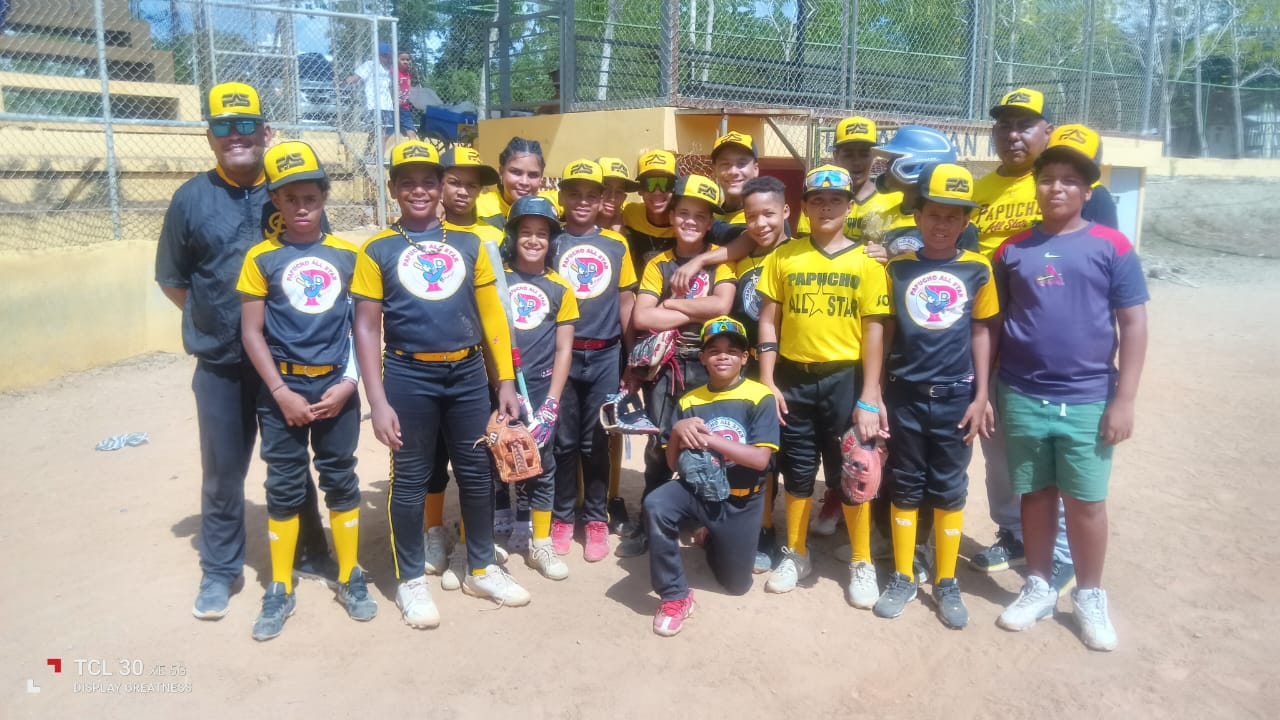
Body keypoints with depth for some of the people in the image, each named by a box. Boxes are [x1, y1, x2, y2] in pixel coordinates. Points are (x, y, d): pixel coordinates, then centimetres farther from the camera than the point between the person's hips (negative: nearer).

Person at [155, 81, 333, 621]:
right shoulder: (191, 198, -1)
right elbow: (171, 279, 7)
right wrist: (215, 318, 0)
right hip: (221, 364, 0)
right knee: (223, 473, 9)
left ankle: (310, 553, 31)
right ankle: (219, 571, 26)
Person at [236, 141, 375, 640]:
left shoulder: (347, 255, 3)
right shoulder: (261, 257, -2)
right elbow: (251, 333, -4)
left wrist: (349, 383, -6)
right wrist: (281, 392, -11)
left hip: (336, 386, 1)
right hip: (282, 388, -1)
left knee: (341, 480, 10)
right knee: (284, 487, 7)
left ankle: (350, 578, 24)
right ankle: (280, 590, 21)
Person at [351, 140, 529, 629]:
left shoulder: (468, 244, 7)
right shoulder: (378, 250, 0)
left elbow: (491, 315, 8)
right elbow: (367, 327, -2)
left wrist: (506, 381, 4)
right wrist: (377, 401, -8)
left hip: (468, 373, 3)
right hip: (409, 377, -2)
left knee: (477, 472, 12)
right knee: (411, 479, 8)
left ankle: (481, 568, 30)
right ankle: (411, 579, 24)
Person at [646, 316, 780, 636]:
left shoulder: (760, 398, -10)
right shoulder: (689, 401, -1)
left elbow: (760, 459, -20)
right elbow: (673, 463, 1)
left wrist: (708, 438, -27)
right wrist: (677, 431, -20)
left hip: (741, 502, -1)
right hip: (697, 490, 1)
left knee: (736, 584, 11)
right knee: (656, 505, -32)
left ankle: (712, 541, 45)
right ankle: (675, 596, -15)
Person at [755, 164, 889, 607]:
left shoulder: (865, 263, -2)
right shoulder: (784, 256, 2)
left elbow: (874, 331, -4)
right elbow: (768, 320, 3)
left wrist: (869, 396, -8)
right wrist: (767, 381, -3)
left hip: (844, 378, -1)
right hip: (794, 378, 2)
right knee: (797, 471, 13)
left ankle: (861, 563, 23)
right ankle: (796, 555, 29)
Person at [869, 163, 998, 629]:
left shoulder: (977, 269, -1)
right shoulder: (898, 268, -1)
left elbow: (981, 333, 4)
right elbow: (883, 331, 4)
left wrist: (980, 396, 1)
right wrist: (873, 393, 2)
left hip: (955, 397, 0)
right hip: (905, 395, 0)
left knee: (949, 490, 10)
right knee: (905, 488, 11)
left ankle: (946, 582, 23)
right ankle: (903, 578, 24)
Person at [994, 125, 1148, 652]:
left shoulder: (1111, 246, -3)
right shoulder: (1012, 250, 3)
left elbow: (1133, 324, -2)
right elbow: (992, 322, 8)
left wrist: (1124, 399, -7)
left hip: (1088, 401, -2)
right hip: (1022, 398, 2)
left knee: (1086, 503, 6)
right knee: (1036, 496, 13)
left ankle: (1090, 596, 26)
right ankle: (1038, 587, 29)